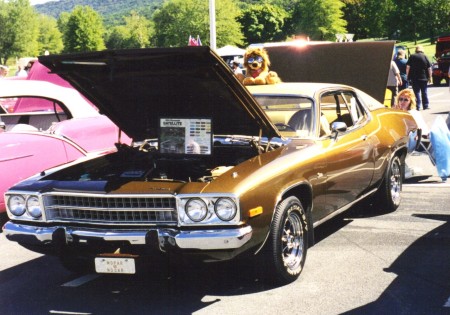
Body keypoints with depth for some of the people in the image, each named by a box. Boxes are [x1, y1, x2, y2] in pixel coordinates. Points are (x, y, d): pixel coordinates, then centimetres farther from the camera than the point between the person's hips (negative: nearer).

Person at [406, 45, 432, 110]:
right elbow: (429, 68, -2)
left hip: (414, 78, -1)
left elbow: (408, 67, -3)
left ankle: (418, 106, -4)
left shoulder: (412, 57, -1)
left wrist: (407, 75, 4)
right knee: (424, 92, 13)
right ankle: (426, 105, 17)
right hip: (423, 78, 1)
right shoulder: (425, 57, 0)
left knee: (416, 92, 2)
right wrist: (430, 77, 5)